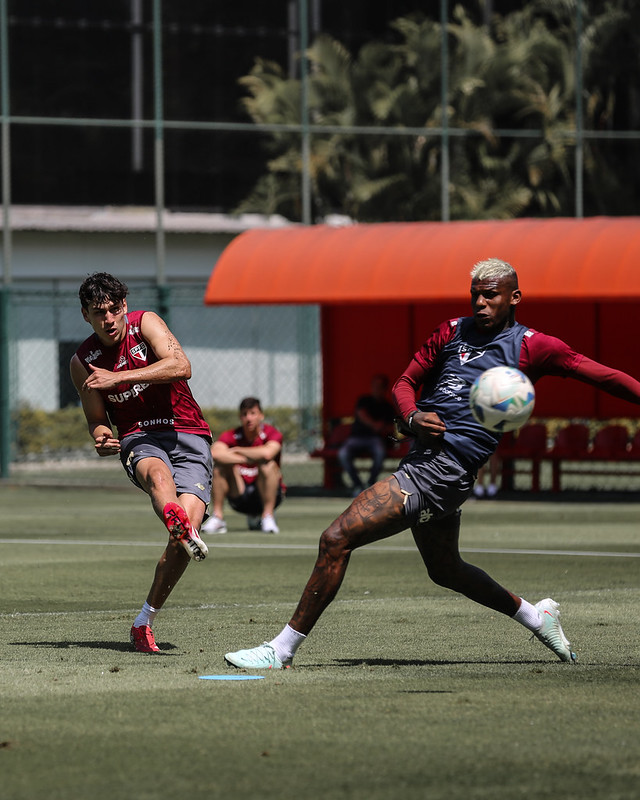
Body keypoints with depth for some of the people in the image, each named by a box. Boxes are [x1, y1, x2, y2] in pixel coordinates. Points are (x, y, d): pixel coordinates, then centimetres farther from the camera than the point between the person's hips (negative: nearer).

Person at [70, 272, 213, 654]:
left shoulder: (146, 323, -1)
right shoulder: (83, 363, 6)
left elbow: (181, 367, -18)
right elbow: (97, 421, 17)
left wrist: (118, 377, -23)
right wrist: (102, 437, -9)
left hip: (187, 433, 0)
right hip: (138, 437, 1)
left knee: (190, 520, -21)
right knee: (157, 472, -39)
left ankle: (144, 622, -8)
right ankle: (179, 527, -75)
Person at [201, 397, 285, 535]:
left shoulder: (272, 434, -10)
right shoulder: (231, 436, -4)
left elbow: (267, 453, -35)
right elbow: (214, 453, -27)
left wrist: (236, 450, -20)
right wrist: (247, 458, -29)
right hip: (239, 496, 2)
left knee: (268, 465, -29)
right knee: (220, 464, -19)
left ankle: (267, 517, -22)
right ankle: (217, 517, -18)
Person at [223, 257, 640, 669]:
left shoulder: (531, 346, -3)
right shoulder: (453, 331, 14)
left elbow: (598, 373, 0)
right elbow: (406, 382, 15)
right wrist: (413, 417, -5)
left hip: (442, 470, -8)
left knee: (336, 539, -14)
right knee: (446, 570, 26)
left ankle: (282, 649, -9)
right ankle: (535, 616, 44)